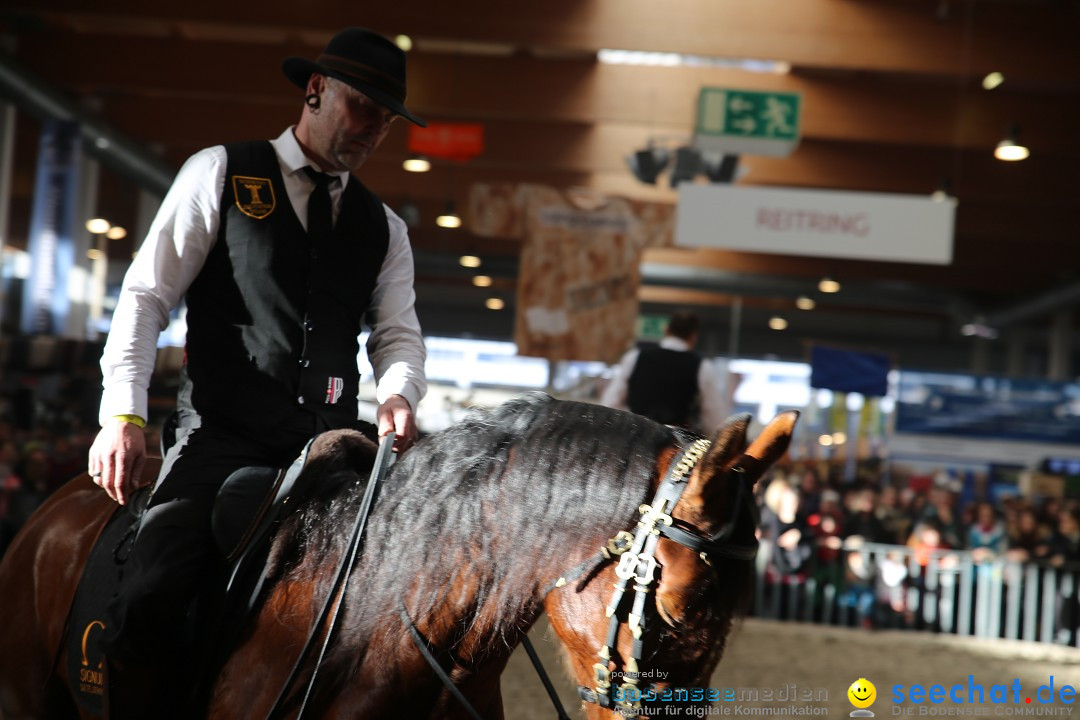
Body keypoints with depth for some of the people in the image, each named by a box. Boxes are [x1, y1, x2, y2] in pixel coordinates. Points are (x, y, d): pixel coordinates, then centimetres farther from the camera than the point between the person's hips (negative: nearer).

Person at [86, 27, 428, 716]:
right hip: (222, 439, -4)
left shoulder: (384, 228, 18)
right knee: (150, 601, -24)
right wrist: (123, 413, -11)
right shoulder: (221, 174, 6)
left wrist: (398, 393, -13)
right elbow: (148, 295, 1)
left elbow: (398, 334, 12)